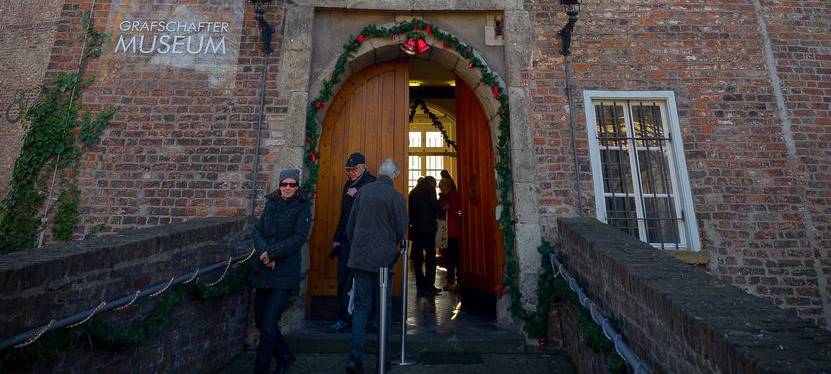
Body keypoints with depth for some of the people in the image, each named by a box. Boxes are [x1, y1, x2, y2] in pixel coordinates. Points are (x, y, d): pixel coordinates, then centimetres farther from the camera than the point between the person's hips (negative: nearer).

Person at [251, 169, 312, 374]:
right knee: (260, 320, 14)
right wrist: (263, 252, -13)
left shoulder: (302, 207, -3)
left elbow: (299, 238, -11)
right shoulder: (271, 204, 12)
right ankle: (285, 356, 35)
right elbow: (257, 231, 4)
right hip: (263, 271, 6)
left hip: (285, 272, -6)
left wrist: (271, 253, -15)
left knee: (268, 324, -5)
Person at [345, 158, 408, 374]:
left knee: (361, 306, 11)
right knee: (384, 308, 11)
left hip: (360, 257, 3)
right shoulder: (396, 196, -9)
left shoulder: (363, 191, 2)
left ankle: (356, 355, 4)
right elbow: (401, 231, -6)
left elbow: (350, 225, 6)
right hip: (383, 259, -3)